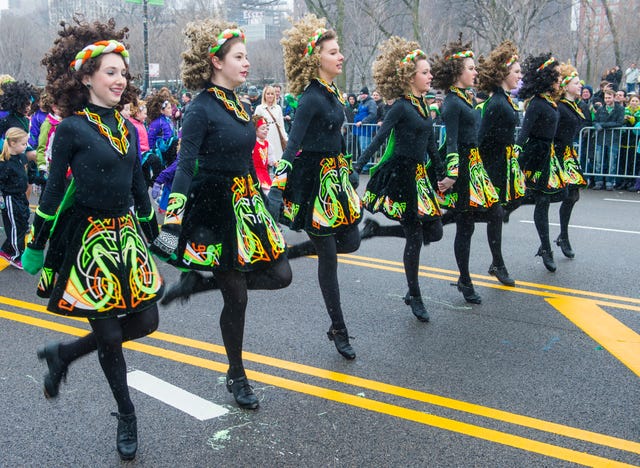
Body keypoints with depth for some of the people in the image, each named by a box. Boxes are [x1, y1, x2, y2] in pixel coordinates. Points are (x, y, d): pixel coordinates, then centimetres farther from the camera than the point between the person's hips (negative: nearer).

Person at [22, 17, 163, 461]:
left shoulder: (127, 128, 8)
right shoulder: (71, 128, -9)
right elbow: (54, 191, -7)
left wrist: (152, 236, 19)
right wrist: (37, 246, -4)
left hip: (126, 236, 7)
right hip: (87, 240, -6)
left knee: (145, 321, 6)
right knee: (110, 333, 1)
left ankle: (63, 354, 28)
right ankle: (127, 416, 24)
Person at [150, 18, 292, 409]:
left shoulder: (238, 104, 9)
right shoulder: (201, 109, -15)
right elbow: (185, 168, -22)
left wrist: (261, 198, 21)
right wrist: (173, 223, -29)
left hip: (247, 205, 8)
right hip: (215, 208, -8)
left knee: (279, 275, 7)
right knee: (237, 297, 2)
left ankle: (199, 282, 19)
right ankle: (237, 377, 24)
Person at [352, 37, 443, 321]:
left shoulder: (421, 104, 12)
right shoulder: (401, 107, -13)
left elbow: (431, 144, 18)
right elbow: (378, 140, -17)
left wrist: (442, 171, 21)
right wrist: (357, 168, -24)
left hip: (418, 175, 9)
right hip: (400, 175, -9)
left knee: (433, 231, 8)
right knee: (415, 237, -2)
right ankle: (415, 298, 14)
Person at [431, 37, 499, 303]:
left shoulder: (464, 98, 14)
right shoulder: (452, 103, -14)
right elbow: (451, 142, -20)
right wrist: (451, 176, -24)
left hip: (474, 165, 9)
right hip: (462, 167, -9)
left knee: (494, 212, 9)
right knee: (466, 225, 0)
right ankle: (465, 283, 12)